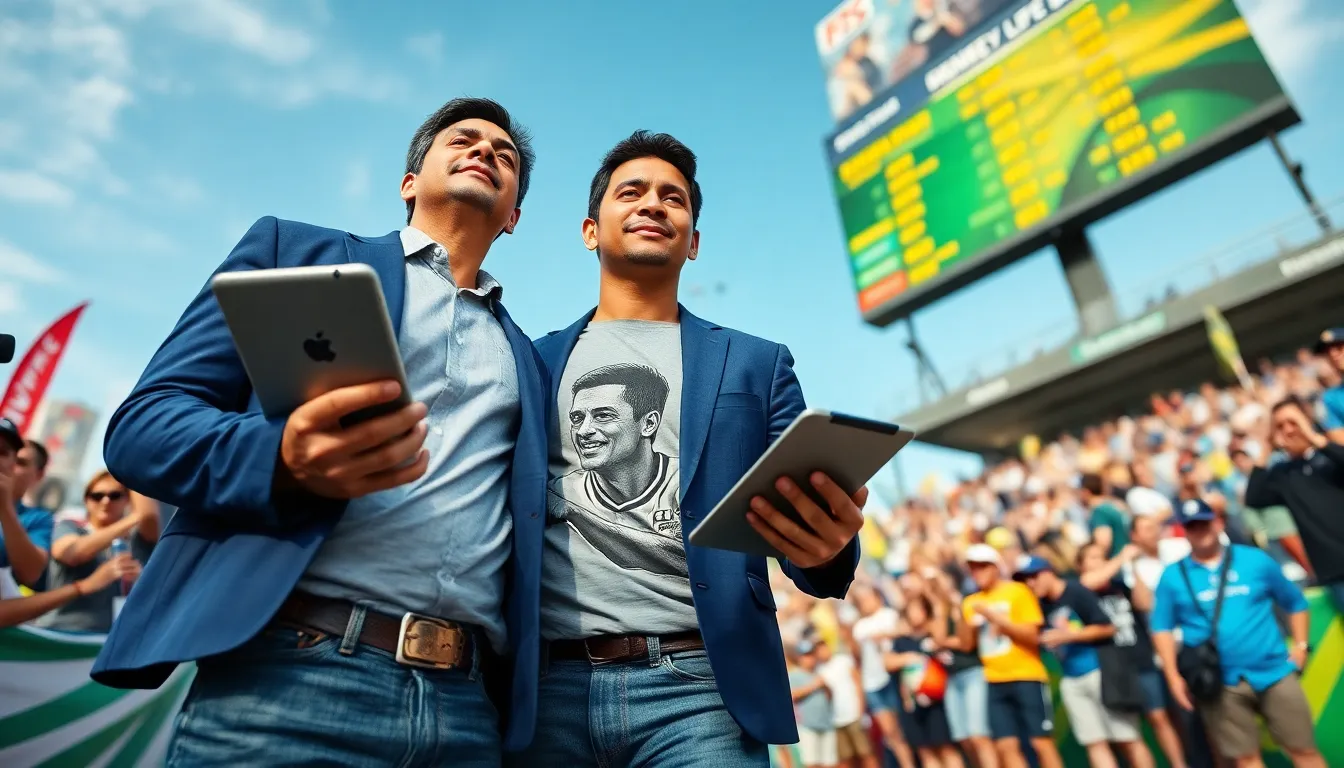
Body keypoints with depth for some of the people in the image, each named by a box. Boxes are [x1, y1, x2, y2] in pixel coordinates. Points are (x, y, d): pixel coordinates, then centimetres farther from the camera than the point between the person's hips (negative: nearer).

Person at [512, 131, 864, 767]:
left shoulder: (756, 363, 11)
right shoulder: (535, 363, 12)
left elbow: (804, 523, 5)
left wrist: (831, 547, -19)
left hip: (696, 687, 0)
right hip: (545, 686, 1)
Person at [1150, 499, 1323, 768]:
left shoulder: (1256, 560, 2)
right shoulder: (1173, 576, -1)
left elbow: (1295, 603, 13)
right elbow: (1162, 629, 2)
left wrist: (1300, 645, 4)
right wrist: (1173, 676, -3)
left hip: (1275, 672, 1)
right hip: (1220, 684, -1)